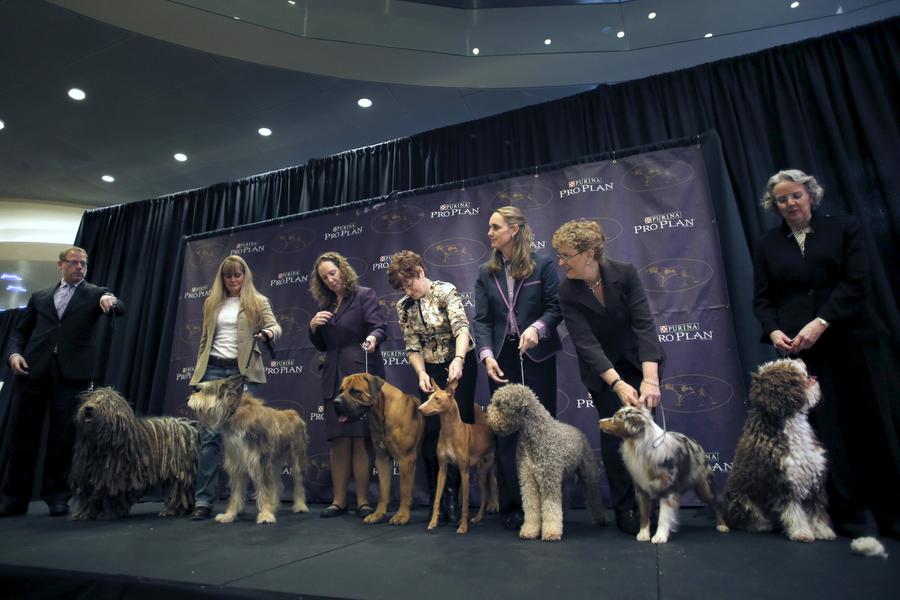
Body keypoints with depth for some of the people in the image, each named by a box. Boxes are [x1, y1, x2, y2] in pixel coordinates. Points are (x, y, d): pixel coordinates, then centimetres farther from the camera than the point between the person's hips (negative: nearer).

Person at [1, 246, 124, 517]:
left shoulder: (96, 294, 10)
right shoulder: (39, 297, 18)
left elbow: (120, 310, -9)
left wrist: (111, 299, -32)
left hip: (72, 372, -2)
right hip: (35, 370, 3)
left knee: (63, 436, 2)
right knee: (25, 433, 8)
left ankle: (57, 495, 13)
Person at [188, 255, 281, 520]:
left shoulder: (258, 302, 6)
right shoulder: (212, 303, 16)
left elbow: (275, 326, -6)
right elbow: (204, 339, 18)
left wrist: (268, 333, -30)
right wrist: (198, 372, 14)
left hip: (243, 372, -2)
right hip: (213, 370, 3)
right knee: (210, 435, -2)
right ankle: (203, 500, 2)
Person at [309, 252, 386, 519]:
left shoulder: (365, 295, 1)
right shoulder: (325, 305, 17)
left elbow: (380, 326, -11)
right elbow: (322, 346, 21)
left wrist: (373, 338, -34)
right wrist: (313, 326, 1)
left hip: (363, 375, -5)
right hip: (334, 378, 5)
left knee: (362, 439, -2)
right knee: (339, 440, 7)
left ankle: (363, 501, 7)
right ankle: (339, 500, 16)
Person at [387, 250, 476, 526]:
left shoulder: (446, 291, -12)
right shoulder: (404, 305, 2)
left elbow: (461, 327, -26)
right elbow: (412, 347, 2)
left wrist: (458, 360, -42)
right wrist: (421, 373, -14)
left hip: (459, 366, -3)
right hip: (430, 372, 4)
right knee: (432, 432, -1)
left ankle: (452, 496, 8)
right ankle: (438, 500, 12)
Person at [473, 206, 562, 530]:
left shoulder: (543, 264, 0)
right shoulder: (486, 272, 9)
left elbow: (555, 307, -4)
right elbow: (482, 319, 2)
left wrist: (537, 328, -23)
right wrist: (487, 355, -12)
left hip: (537, 356, -2)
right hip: (501, 359, 3)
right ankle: (513, 506, 14)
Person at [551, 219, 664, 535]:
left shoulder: (625, 273, -19)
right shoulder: (567, 292, -19)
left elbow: (644, 325, -26)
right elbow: (586, 344, -25)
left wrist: (650, 379, -37)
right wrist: (618, 385, -37)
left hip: (639, 361, 0)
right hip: (602, 370, 0)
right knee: (614, 430, -3)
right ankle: (625, 508, 13)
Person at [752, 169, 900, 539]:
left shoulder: (844, 228, 7)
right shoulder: (767, 245, 11)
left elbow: (856, 282, -5)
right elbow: (762, 299, 7)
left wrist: (821, 322, -16)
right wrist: (773, 331, -11)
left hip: (850, 340, 0)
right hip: (799, 348, 1)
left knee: (869, 426, 2)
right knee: (828, 432, 1)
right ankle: (848, 517, 10)